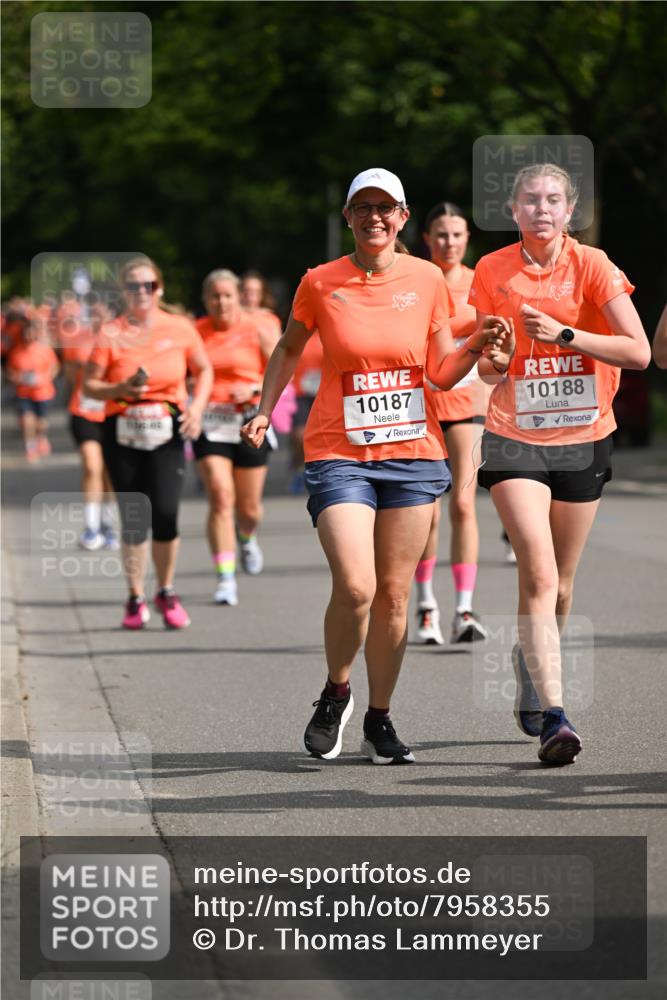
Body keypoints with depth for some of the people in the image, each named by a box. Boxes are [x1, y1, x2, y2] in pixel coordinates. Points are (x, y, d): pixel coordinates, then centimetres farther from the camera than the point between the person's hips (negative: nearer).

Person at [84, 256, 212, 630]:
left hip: (167, 432, 0)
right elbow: (90, 385, 0)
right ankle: (136, 599, 14)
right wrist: (121, 389, -18)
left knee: (165, 515, -11)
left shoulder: (180, 329, 3)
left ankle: (166, 593, 10)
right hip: (123, 434, 0)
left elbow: (204, 370, 14)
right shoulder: (110, 334, -1)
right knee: (134, 520, 0)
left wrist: (197, 406, -1)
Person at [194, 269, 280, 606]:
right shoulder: (195, 333, 3)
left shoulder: (258, 331, -1)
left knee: (248, 507, 7)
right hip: (210, 423, 0)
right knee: (220, 496, -16)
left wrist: (254, 389, -16)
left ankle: (247, 538, 45)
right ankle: (225, 578, -13)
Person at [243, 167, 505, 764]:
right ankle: (336, 693, 9)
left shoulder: (427, 280, 4)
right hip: (339, 453, -2)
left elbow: (442, 373, 8)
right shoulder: (321, 284, 0)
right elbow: (289, 348, 17)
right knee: (355, 587, -17)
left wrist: (476, 346, -10)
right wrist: (265, 411, 7)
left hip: (413, 452, 2)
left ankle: (379, 721, 18)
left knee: (394, 593, 3)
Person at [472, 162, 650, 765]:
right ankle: (552, 717, -22)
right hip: (515, 441, -1)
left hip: (583, 442, 1)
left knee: (559, 587, 11)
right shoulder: (492, 272, 0)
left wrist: (564, 334, -20)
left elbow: (639, 352, -12)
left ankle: (530, 688, 36)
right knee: (538, 574, -18)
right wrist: (495, 361, -13)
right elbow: (489, 369, 10)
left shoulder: (591, 265, -4)